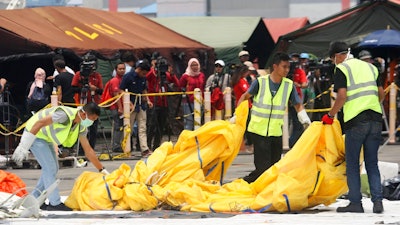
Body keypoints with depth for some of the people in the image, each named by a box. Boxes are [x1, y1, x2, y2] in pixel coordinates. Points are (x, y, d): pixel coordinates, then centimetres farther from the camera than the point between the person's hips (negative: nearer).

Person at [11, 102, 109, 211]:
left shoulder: (81, 127, -4)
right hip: (34, 134, -9)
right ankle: (54, 204, -5)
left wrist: (102, 170, 3)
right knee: (50, 168, -11)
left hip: (45, 138, 9)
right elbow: (39, 123, -32)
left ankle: (35, 199, 19)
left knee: (53, 169, 11)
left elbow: (88, 150, 4)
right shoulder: (66, 115, -32)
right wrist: (23, 147, -32)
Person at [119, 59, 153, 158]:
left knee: (142, 128, 0)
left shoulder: (143, 78, 8)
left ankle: (145, 149, -5)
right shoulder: (128, 77, -10)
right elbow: (121, 91, -10)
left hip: (141, 105, 6)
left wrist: (148, 100, 6)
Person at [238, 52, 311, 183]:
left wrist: (305, 120, -11)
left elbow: (298, 105, 7)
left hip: (276, 132, 5)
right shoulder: (260, 82, -9)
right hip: (259, 130, -4)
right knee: (263, 167, -13)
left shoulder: (289, 85, 0)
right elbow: (245, 96, 5)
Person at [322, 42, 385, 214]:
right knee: (372, 163, 10)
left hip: (355, 121, -5)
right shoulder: (370, 67, 16)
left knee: (352, 164, 5)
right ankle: (377, 200, -1)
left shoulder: (341, 69, -1)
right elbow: (381, 94, 15)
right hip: (375, 119, 5)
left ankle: (355, 202, 3)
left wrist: (330, 115, 0)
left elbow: (342, 97, -12)